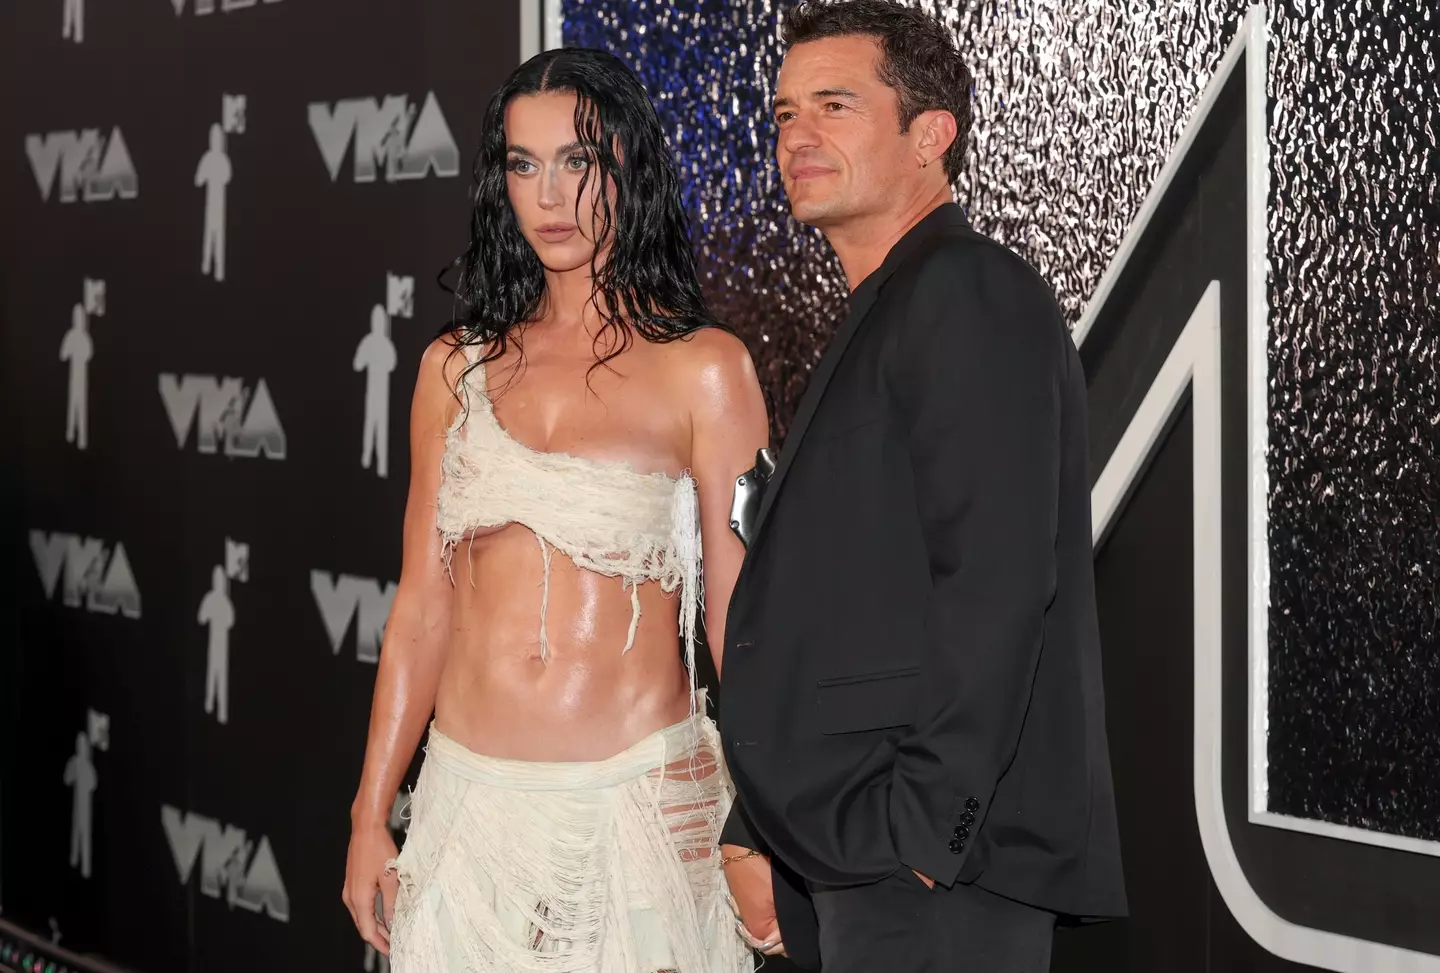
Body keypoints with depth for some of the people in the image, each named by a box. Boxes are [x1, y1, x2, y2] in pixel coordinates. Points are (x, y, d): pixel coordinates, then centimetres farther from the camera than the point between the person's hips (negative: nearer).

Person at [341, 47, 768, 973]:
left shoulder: (703, 369, -4)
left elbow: (739, 616, -5)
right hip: (471, 797, 3)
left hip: (636, 802, -3)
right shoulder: (457, 367, 7)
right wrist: (371, 819, 8)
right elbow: (422, 603, 9)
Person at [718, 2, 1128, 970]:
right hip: (849, 864, 9)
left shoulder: (972, 294, -10)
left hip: (934, 871, -9)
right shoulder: (882, 318, 20)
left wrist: (924, 832, -22)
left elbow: (995, 582, -20)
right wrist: (762, 832, 17)